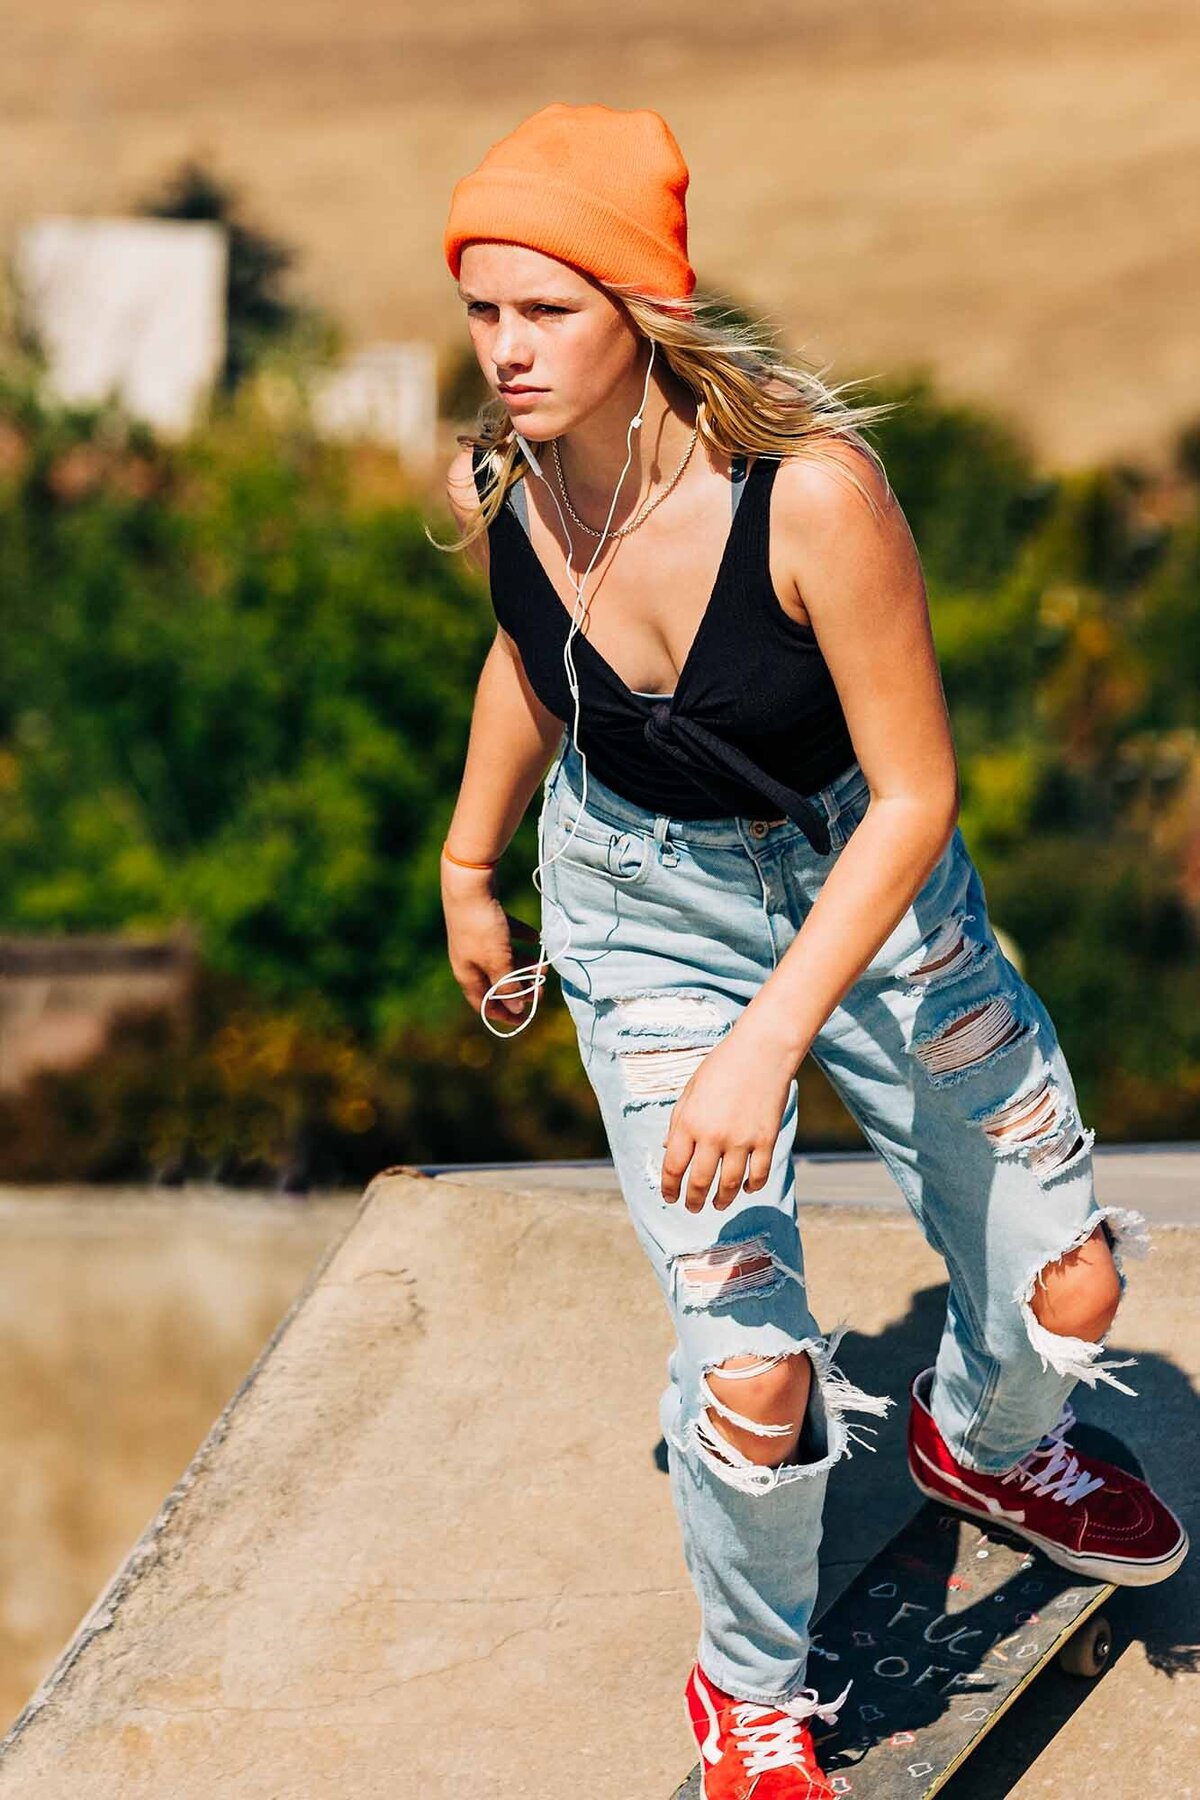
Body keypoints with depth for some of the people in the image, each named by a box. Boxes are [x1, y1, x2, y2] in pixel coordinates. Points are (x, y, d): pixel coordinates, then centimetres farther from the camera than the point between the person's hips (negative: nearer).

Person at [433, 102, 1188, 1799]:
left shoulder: (810, 487, -32)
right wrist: (469, 866, 18)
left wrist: (772, 1040, -32)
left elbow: (916, 793, -26)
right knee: (751, 1374, -12)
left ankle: (981, 1439, 46)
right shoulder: (493, 491, -19)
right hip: (648, 925, 1)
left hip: (867, 888, -1)